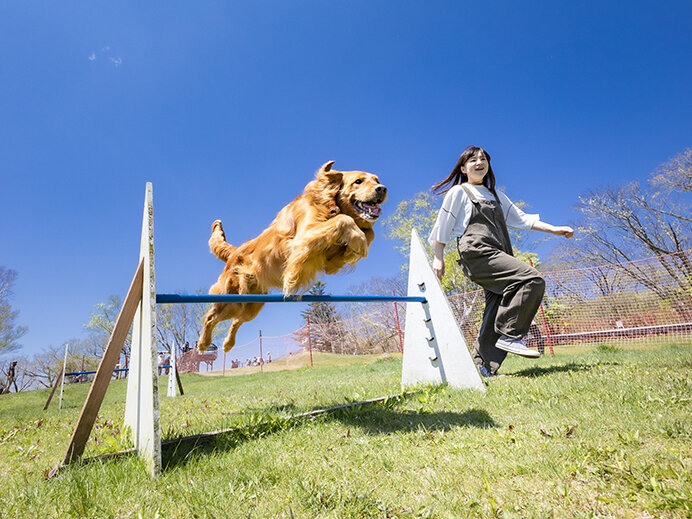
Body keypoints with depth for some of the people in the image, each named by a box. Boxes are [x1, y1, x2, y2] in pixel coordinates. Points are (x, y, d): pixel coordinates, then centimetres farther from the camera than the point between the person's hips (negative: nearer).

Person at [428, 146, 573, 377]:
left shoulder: (495, 195, 28)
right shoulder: (458, 192, 9)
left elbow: (521, 218, 25)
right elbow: (442, 226, 6)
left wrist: (553, 229, 14)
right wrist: (438, 258, 0)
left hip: (497, 256, 7)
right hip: (477, 253, -7)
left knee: (498, 310, -3)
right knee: (532, 279, -21)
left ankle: (483, 365, 4)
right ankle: (509, 336, -17)